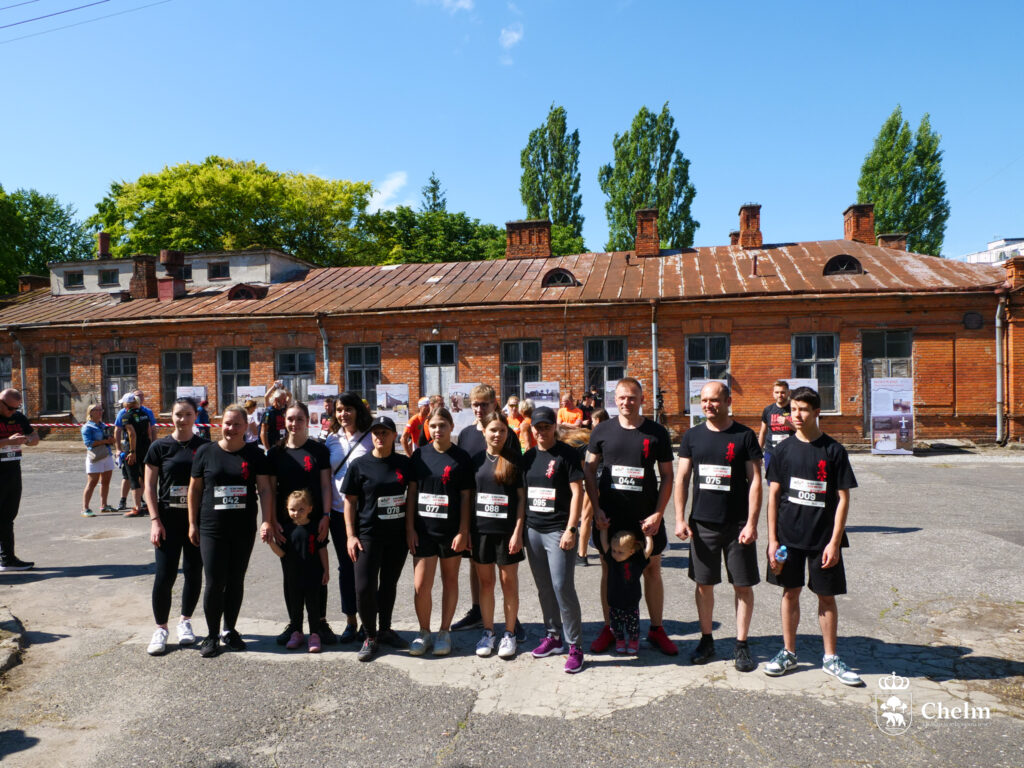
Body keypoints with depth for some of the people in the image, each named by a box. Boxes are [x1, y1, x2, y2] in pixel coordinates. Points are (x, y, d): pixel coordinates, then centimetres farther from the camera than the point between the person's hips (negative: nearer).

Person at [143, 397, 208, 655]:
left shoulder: (205, 447, 2)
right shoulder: (160, 447, 0)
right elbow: (149, 486, 1)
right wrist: (155, 520, -7)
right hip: (169, 518, -1)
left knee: (194, 573, 9)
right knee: (164, 576, -2)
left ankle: (185, 621, 28)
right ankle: (160, 628, 15)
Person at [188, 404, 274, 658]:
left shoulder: (254, 454, 2)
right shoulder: (206, 452, 1)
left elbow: (265, 488, -1)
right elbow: (194, 489, 6)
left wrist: (268, 521, -9)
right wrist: (192, 523, 4)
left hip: (244, 529, 1)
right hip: (212, 529, -1)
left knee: (236, 581, 10)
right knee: (214, 583, -3)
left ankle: (229, 630, 27)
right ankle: (212, 635, 15)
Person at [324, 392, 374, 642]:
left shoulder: (370, 438, -4)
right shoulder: (332, 440, 8)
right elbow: (326, 477, 12)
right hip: (339, 511, 4)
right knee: (345, 566, 10)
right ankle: (350, 622, 22)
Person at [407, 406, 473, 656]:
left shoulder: (461, 458, -3)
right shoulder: (420, 455, 2)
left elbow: (465, 497, -3)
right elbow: (412, 492, 4)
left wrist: (463, 531, -8)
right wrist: (409, 527, 0)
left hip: (451, 530, -1)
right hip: (423, 530, 1)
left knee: (450, 580, 11)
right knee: (420, 586, -1)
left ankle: (444, 632, 26)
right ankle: (424, 632, 20)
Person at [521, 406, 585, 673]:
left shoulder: (566, 454, -7)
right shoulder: (529, 457, 10)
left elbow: (577, 492, -11)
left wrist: (571, 529, -16)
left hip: (558, 531, -6)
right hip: (533, 530, 6)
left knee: (562, 587, -8)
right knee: (544, 588, 14)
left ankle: (575, 646, 4)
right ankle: (553, 636, 29)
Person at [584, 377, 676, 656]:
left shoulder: (657, 433, -3)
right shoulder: (603, 430, 0)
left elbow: (667, 476, 1)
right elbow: (589, 469, 4)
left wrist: (658, 513, -7)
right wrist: (596, 508, -4)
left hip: (646, 516, 0)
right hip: (609, 516, 1)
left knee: (652, 570, 10)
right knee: (609, 570, 10)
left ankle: (656, 629, 27)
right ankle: (609, 628, 25)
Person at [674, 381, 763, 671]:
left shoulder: (744, 436, -4)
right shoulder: (692, 436, 4)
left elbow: (755, 482, -4)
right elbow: (681, 478, 5)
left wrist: (751, 523, -10)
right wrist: (680, 519, -1)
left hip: (738, 524, -2)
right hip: (702, 523, 2)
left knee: (743, 585, 5)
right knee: (703, 583, 10)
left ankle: (741, 645, 19)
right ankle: (706, 640, 26)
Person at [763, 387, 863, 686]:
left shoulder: (833, 450, -5)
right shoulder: (784, 449, 1)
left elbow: (843, 498, -5)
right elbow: (773, 495, 2)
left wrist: (835, 542, -10)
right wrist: (772, 539, -2)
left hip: (823, 538, -2)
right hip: (787, 535, 2)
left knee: (826, 596, 8)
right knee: (790, 592, 11)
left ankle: (830, 659, 23)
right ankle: (788, 653, 25)